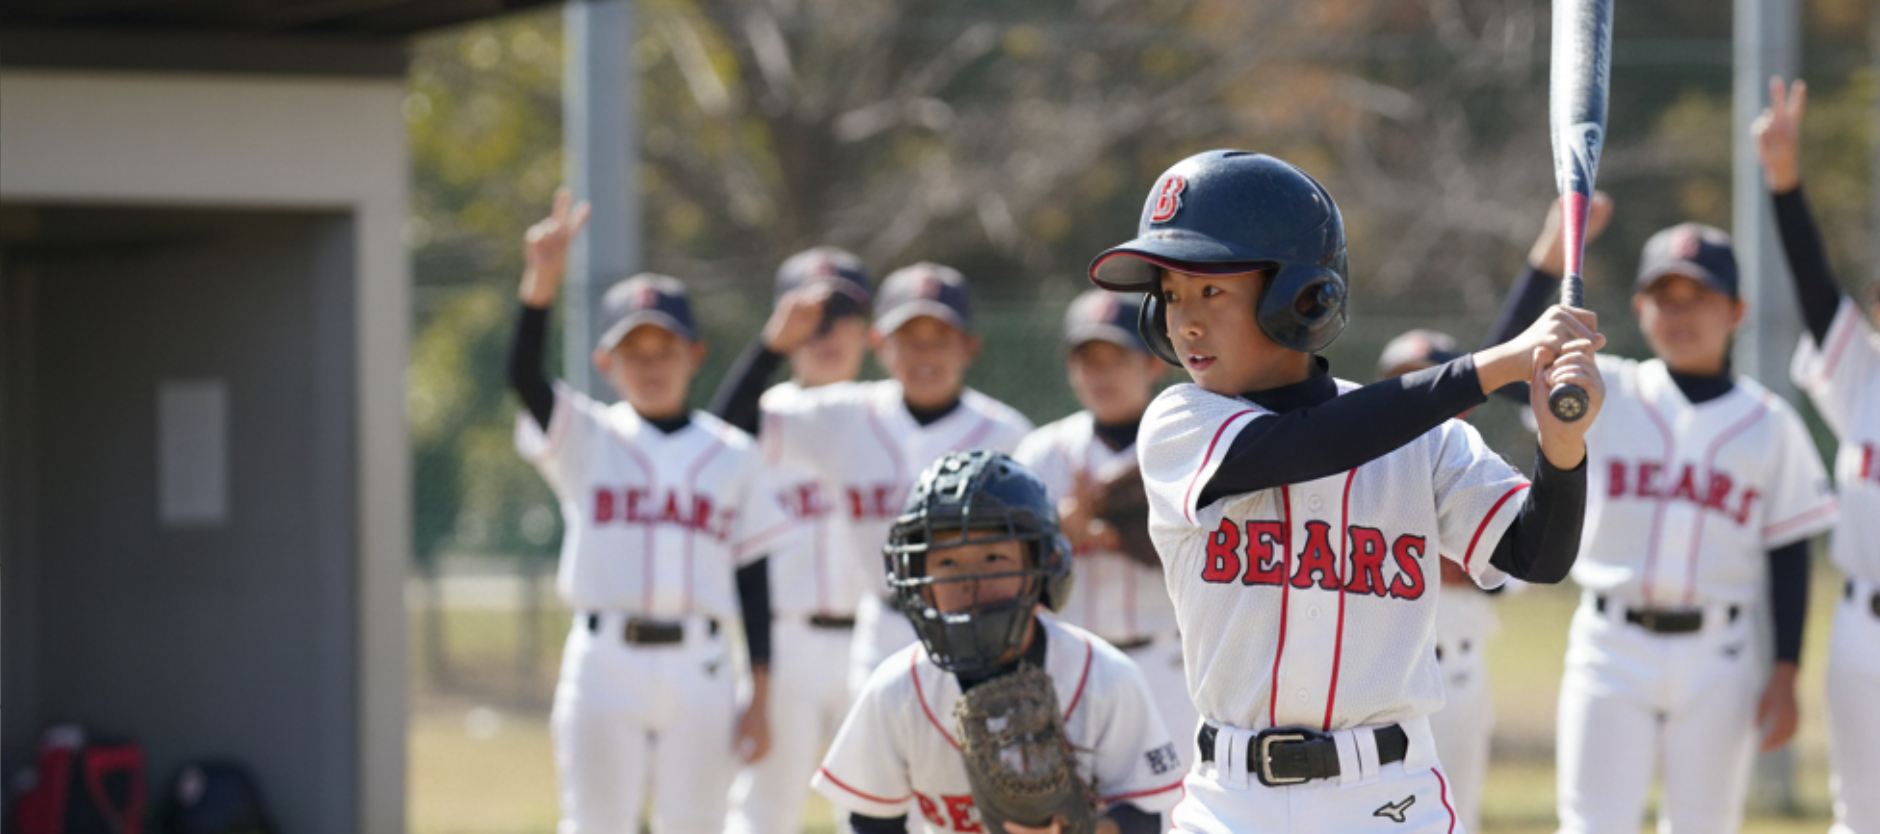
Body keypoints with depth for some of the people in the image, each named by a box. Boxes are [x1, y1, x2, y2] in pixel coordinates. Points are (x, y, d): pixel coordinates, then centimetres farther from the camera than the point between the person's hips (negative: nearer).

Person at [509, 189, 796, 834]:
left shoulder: (731, 454, 10)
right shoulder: (585, 439, 5)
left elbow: (753, 579, 9)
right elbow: (523, 374, -13)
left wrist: (760, 698, 4)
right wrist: (542, 279, -29)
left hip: (698, 667, 1)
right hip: (604, 660, -1)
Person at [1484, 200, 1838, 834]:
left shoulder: (1769, 423, 5)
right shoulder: (1605, 394, 4)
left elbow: (1789, 555, 6)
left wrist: (1786, 672, 0)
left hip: (1717, 661, 1)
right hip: (1611, 650, -1)